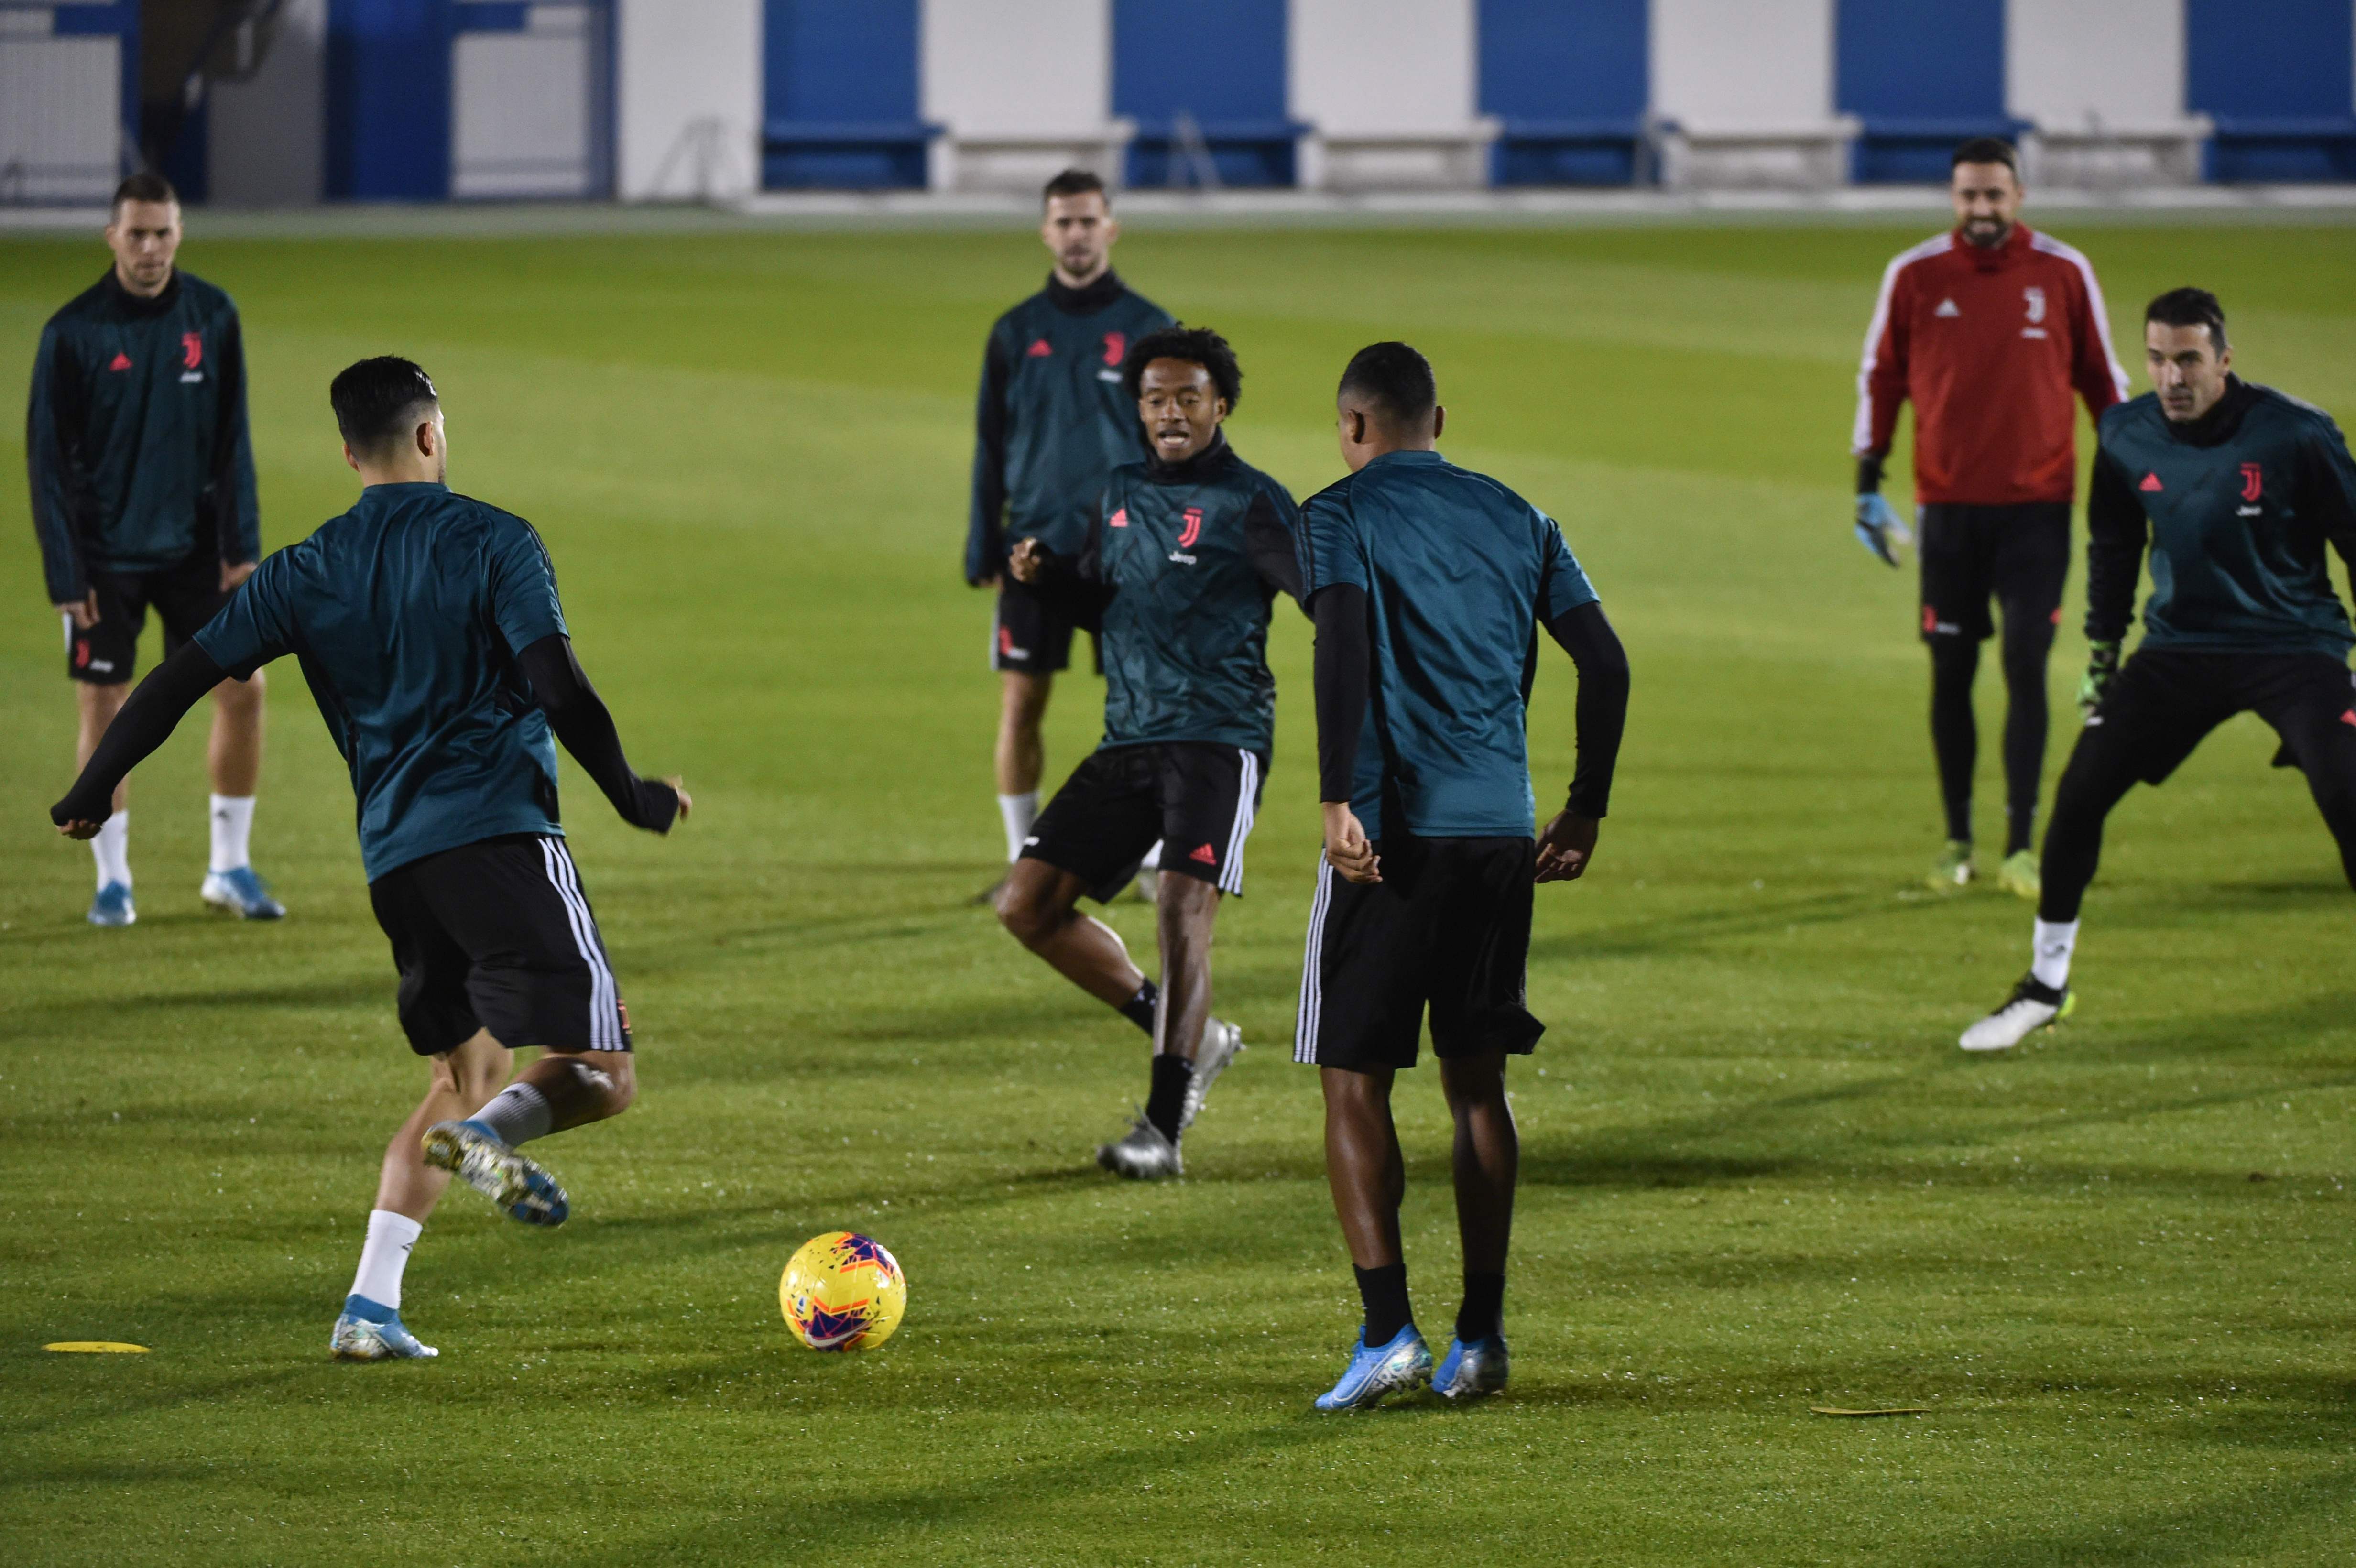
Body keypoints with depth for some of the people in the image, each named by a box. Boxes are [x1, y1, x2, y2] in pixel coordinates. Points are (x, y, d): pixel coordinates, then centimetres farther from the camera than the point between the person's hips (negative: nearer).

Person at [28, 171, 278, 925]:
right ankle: (113, 880, 13)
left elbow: (232, 440, 2)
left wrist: (241, 546, -5)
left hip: (194, 546, 2)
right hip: (106, 554, -2)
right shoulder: (73, 332, -10)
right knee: (103, 708, 0)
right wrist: (65, 574, -11)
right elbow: (48, 459, -7)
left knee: (242, 687, -2)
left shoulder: (213, 317, -2)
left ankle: (230, 867, 12)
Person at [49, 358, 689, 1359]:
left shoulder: (308, 573, 11)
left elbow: (184, 676, 9)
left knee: (464, 1073, 19)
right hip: (502, 829, -5)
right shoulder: (493, 543, -2)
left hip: (395, 855, 5)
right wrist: (634, 799, 1)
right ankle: (493, 1132, -34)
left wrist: (92, 793, 18)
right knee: (601, 1074, -2)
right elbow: (558, 687, -11)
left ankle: (371, 1306, 6)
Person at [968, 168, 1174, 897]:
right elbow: (990, 450, 12)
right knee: (1020, 706, 0)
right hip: (1036, 548, 2)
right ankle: (1023, 861, 11)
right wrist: (982, 551, 6)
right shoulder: (1016, 333, 8)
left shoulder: (1148, 329, 3)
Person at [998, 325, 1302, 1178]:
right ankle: (1190, 1038, 15)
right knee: (1028, 905, 1)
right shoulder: (1123, 493, 15)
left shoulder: (1250, 502, -6)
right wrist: (1043, 576, 6)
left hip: (1218, 740, -7)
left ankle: (1163, 1128, -16)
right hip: (1128, 742, 7)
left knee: (1182, 908, -21)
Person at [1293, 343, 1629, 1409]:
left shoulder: (1341, 515, -1)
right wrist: (1586, 810, 14)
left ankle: (1386, 1330, -10)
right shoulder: (1515, 520, 14)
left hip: (1391, 830, -5)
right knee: (1477, 1084, 13)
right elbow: (1604, 663, 8)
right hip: (1501, 833, 5)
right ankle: (1481, 1336, 11)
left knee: (1355, 1085, 1)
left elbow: (1343, 648, -17)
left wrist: (1338, 800, -20)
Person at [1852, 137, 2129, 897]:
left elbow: (2101, 377, 9)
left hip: (2038, 505, -1)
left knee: (2025, 665, -7)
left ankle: (2021, 847, -4)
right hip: (1948, 506, 1)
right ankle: (1957, 841, 16)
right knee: (1952, 671, 5)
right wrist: (1868, 481, 5)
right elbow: (1881, 375, 9)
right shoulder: (1915, 276, 1)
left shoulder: (2064, 273, 0)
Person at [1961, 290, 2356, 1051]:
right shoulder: (2128, 438, -4)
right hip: (2182, 644, 4)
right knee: (2079, 795, -1)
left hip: (2293, 649, -4)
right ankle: (2045, 984, 18)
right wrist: (2102, 651, 14)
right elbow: (2113, 547, 14)